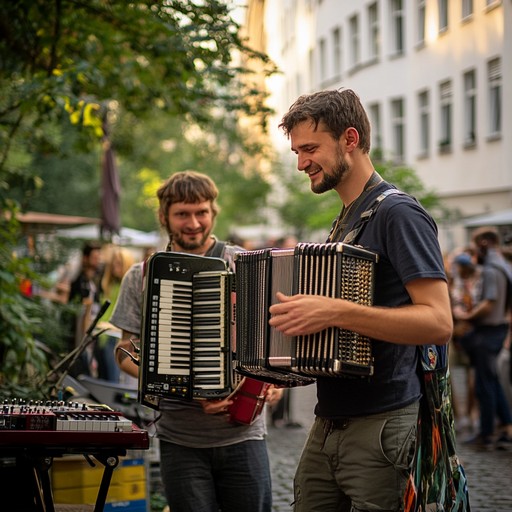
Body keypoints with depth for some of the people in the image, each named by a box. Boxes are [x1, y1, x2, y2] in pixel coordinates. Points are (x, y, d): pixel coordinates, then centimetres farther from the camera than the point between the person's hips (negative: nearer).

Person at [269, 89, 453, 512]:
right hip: (328, 425, 8)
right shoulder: (343, 221, 17)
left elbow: (438, 322, -21)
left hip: (381, 429, -8)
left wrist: (335, 312, -27)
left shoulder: (398, 213, -10)